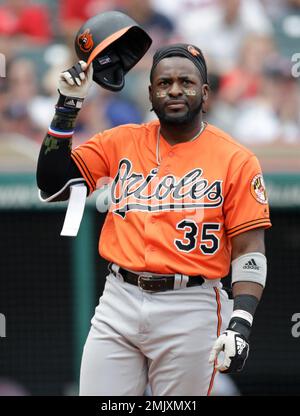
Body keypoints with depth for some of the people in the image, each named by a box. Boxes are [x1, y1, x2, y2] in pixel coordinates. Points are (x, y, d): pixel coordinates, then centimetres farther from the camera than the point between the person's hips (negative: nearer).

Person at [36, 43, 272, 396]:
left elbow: (249, 249, -5)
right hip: (119, 301, 3)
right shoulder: (121, 142, 8)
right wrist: (67, 108, -3)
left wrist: (240, 324, -18)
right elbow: (52, 184, 5)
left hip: (189, 312, -3)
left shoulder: (235, 160, -2)